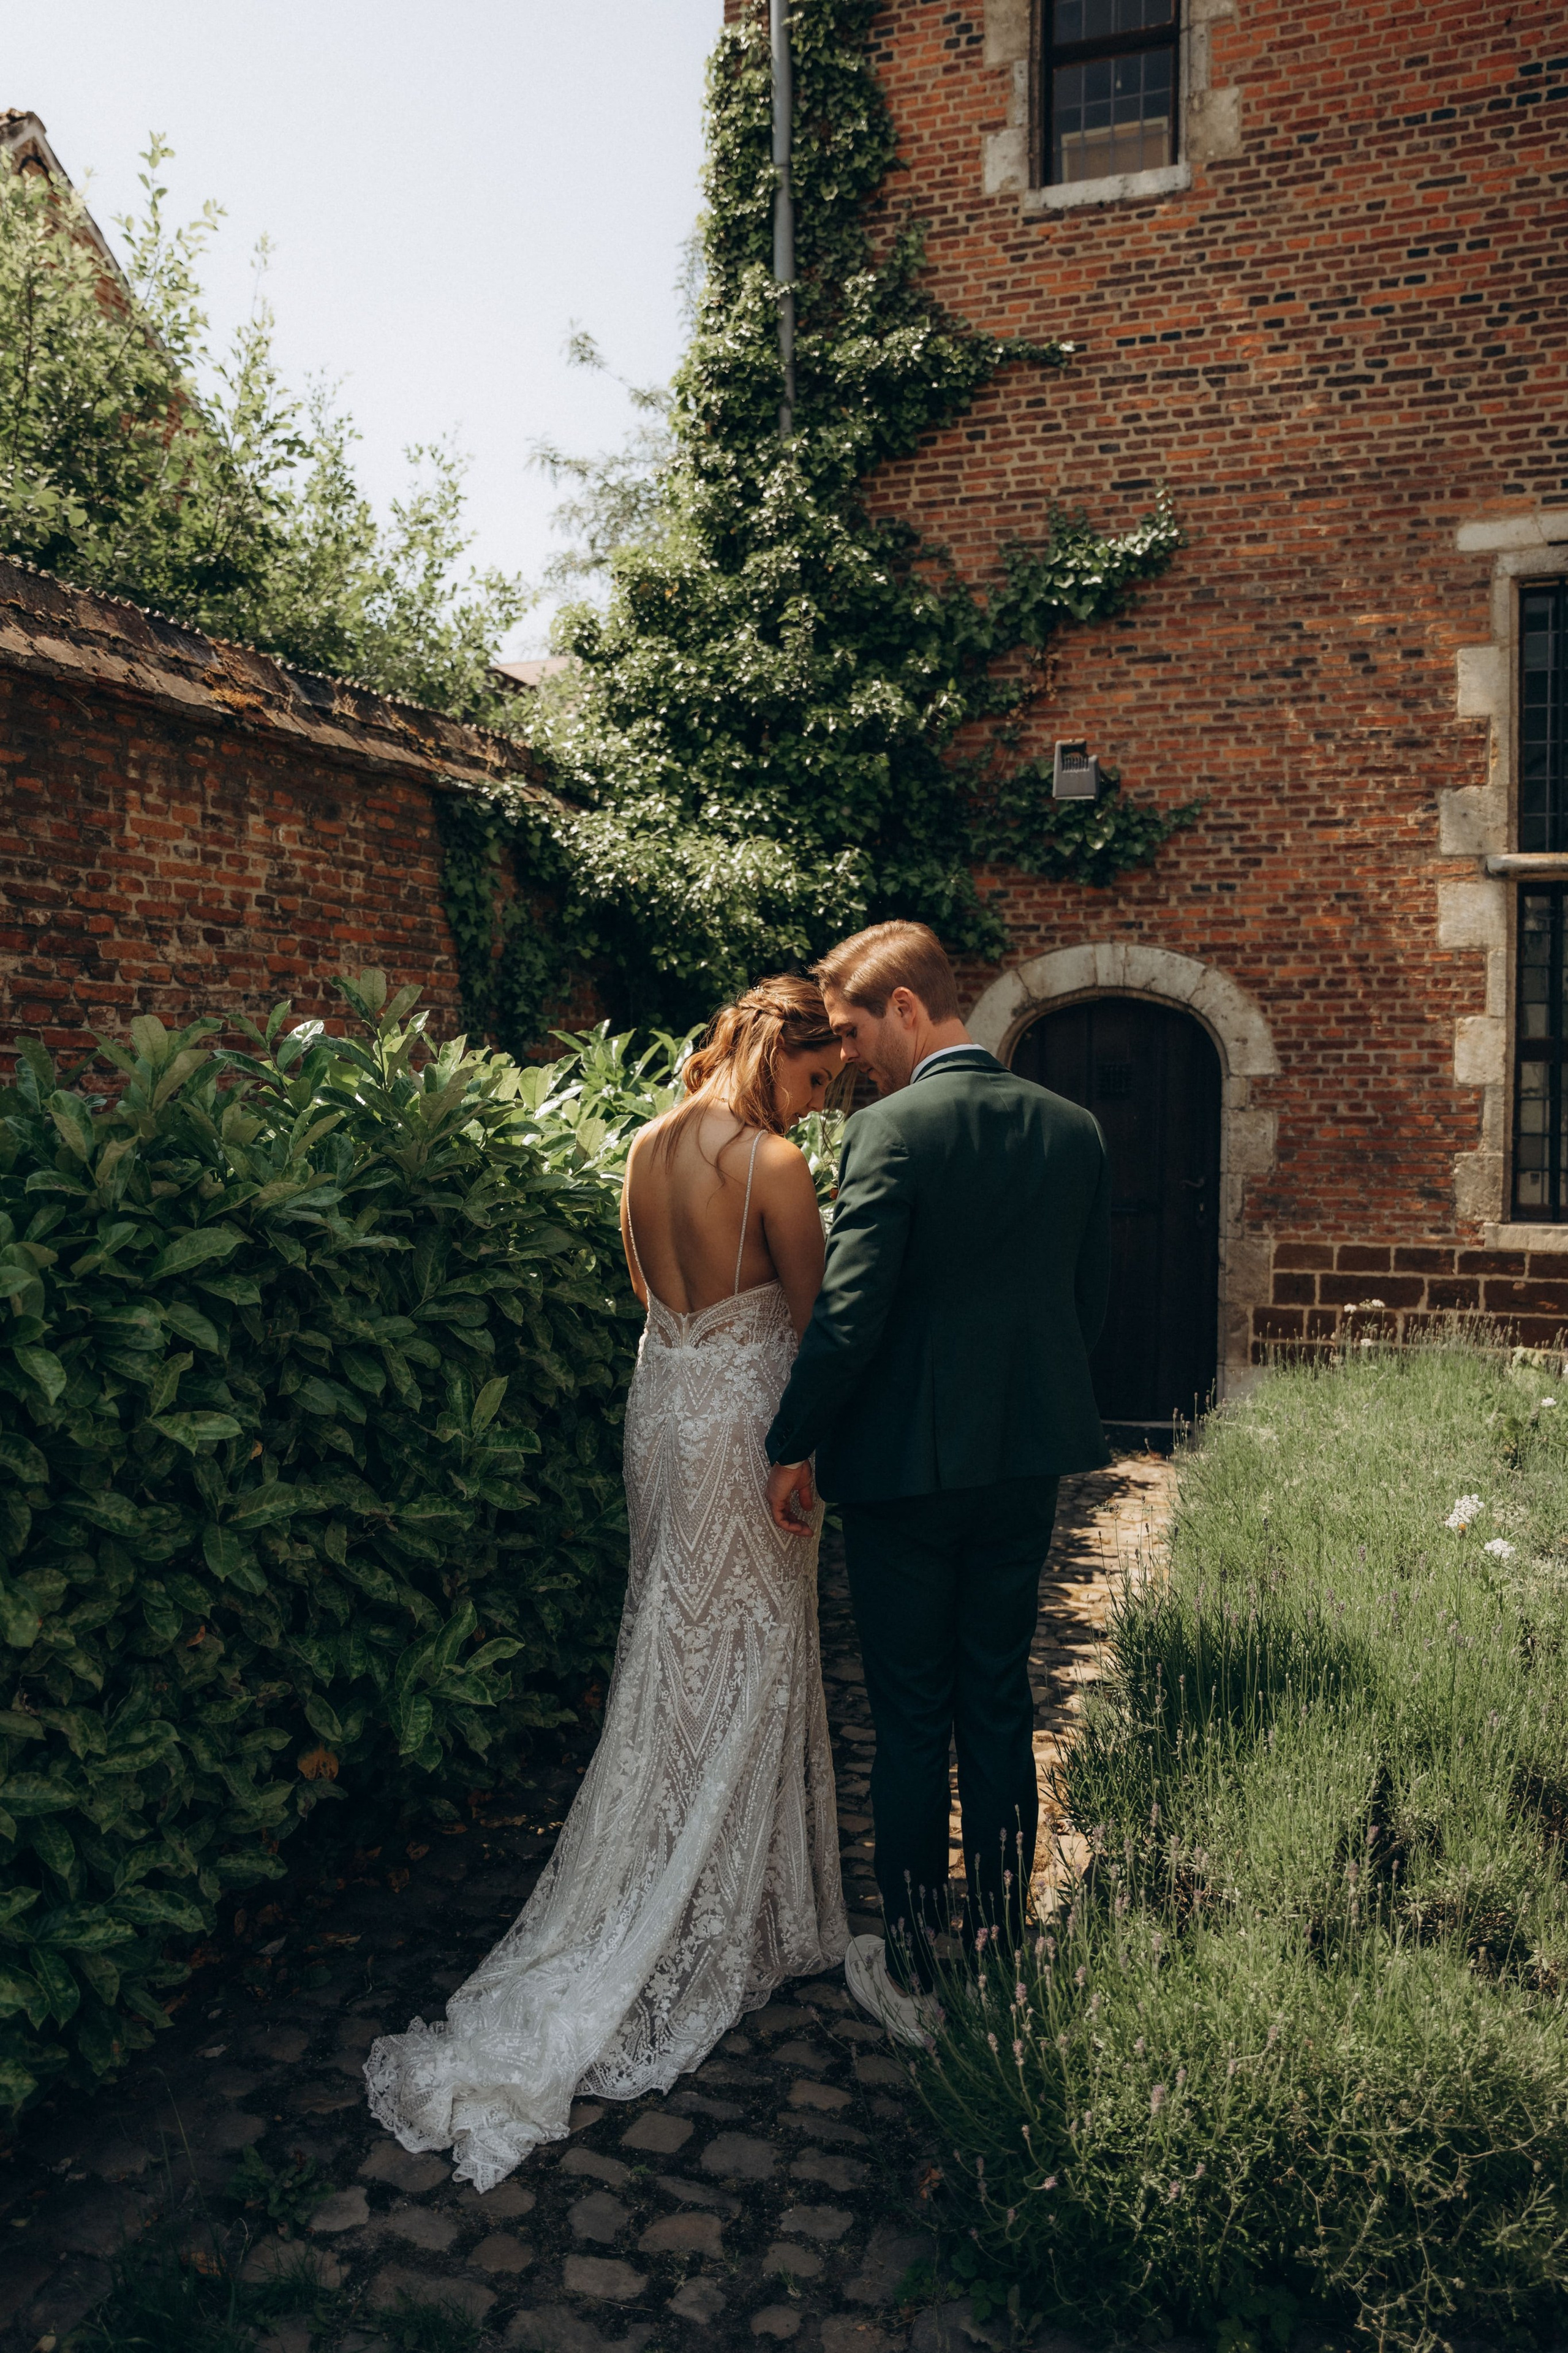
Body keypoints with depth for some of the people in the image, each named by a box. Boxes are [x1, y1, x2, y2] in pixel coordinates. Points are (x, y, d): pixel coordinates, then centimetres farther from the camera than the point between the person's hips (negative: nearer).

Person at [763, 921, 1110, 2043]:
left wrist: (794, 1448, -8)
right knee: (1001, 1709, 18)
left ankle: (911, 1975, 21)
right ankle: (1003, 1948, 30)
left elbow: (849, 1314, -19)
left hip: (909, 1460, -6)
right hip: (1029, 1461, 6)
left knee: (911, 1723, 8)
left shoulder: (893, 1129, -16)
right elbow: (1093, 1296, 10)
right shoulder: (1073, 1128, 3)